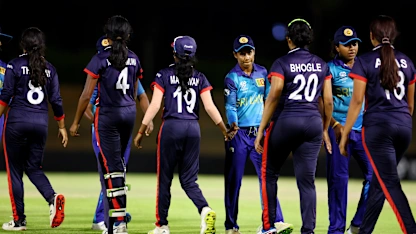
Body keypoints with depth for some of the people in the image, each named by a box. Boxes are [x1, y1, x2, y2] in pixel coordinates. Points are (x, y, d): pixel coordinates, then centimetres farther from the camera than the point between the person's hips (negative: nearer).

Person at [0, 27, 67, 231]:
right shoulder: (49, 69, 6)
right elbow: (56, 100, 7)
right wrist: (62, 127, 15)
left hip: (16, 122, -4)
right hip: (40, 123, 4)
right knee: (34, 167, 15)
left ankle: (19, 220, 5)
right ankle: (52, 197, -14)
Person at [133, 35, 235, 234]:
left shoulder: (164, 75, -1)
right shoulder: (200, 78, 6)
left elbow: (155, 105, -6)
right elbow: (210, 107, -1)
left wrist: (141, 131, -2)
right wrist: (225, 131, 5)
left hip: (171, 127, -3)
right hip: (193, 128, 3)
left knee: (164, 178, 8)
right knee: (189, 180, 8)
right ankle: (205, 210, -20)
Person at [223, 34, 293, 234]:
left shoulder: (262, 73, 7)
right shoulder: (232, 78, -6)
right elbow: (230, 106, -16)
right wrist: (233, 123, -34)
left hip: (259, 133, 3)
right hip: (239, 135, -3)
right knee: (233, 180, 2)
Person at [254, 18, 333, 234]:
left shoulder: (282, 63, -4)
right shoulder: (321, 65, 9)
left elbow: (273, 97, -11)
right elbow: (328, 101, 8)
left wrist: (261, 130, -7)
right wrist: (325, 130, 19)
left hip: (286, 121, -3)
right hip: (313, 123, 3)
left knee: (269, 173, 13)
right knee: (307, 180, 4)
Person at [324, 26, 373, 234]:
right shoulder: (330, 69, -2)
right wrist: (335, 125, -19)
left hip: (361, 131, 5)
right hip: (337, 130, -4)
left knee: (374, 174, -4)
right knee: (338, 178, -2)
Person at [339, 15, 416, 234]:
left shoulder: (364, 62, -5)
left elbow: (357, 102, -7)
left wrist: (344, 135, -1)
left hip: (377, 126, -5)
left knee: (390, 183, -6)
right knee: (380, 178, 16)